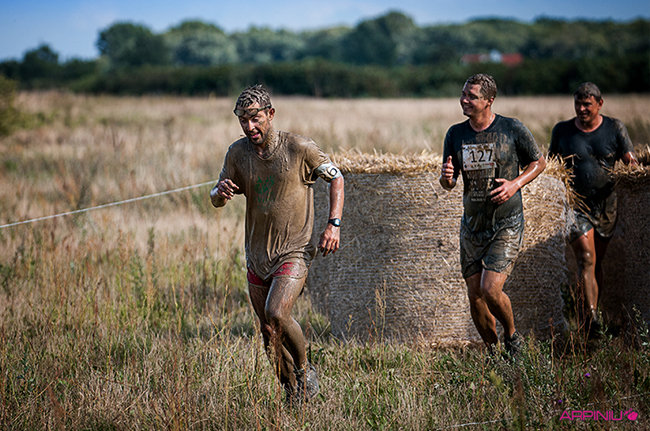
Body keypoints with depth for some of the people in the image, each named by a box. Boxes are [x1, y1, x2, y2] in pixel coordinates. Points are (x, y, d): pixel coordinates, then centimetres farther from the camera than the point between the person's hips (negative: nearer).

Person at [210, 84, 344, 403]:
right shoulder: (237, 153, 0)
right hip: (257, 255, 5)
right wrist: (221, 192, -18)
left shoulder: (299, 148, -11)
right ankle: (293, 392, 25)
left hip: (294, 251, -5)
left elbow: (336, 178, 2)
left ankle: (305, 370, 2)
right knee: (269, 333, 8)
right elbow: (216, 200, 8)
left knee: (276, 314, -24)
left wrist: (334, 224, -9)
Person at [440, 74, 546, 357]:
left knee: (490, 290, -17)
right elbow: (448, 183, 7)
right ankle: (492, 351, 24)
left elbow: (539, 162, 5)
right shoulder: (455, 135, 2)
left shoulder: (512, 129, -8)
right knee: (474, 296, 3)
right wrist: (446, 178, -18)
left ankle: (512, 336, 12)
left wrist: (516, 184, -13)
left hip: (506, 226, -4)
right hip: (472, 225, 4)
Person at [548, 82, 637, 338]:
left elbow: (631, 163, 2)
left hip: (605, 203, 2)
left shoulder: (615, 129, 4)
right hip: (575, 203, -2)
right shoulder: (562, 131, 5)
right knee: (586, 259, -16)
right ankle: (591, 318, -23)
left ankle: (589, 315, 21)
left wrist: (630, 163, -21)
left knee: (597, 262, 9)